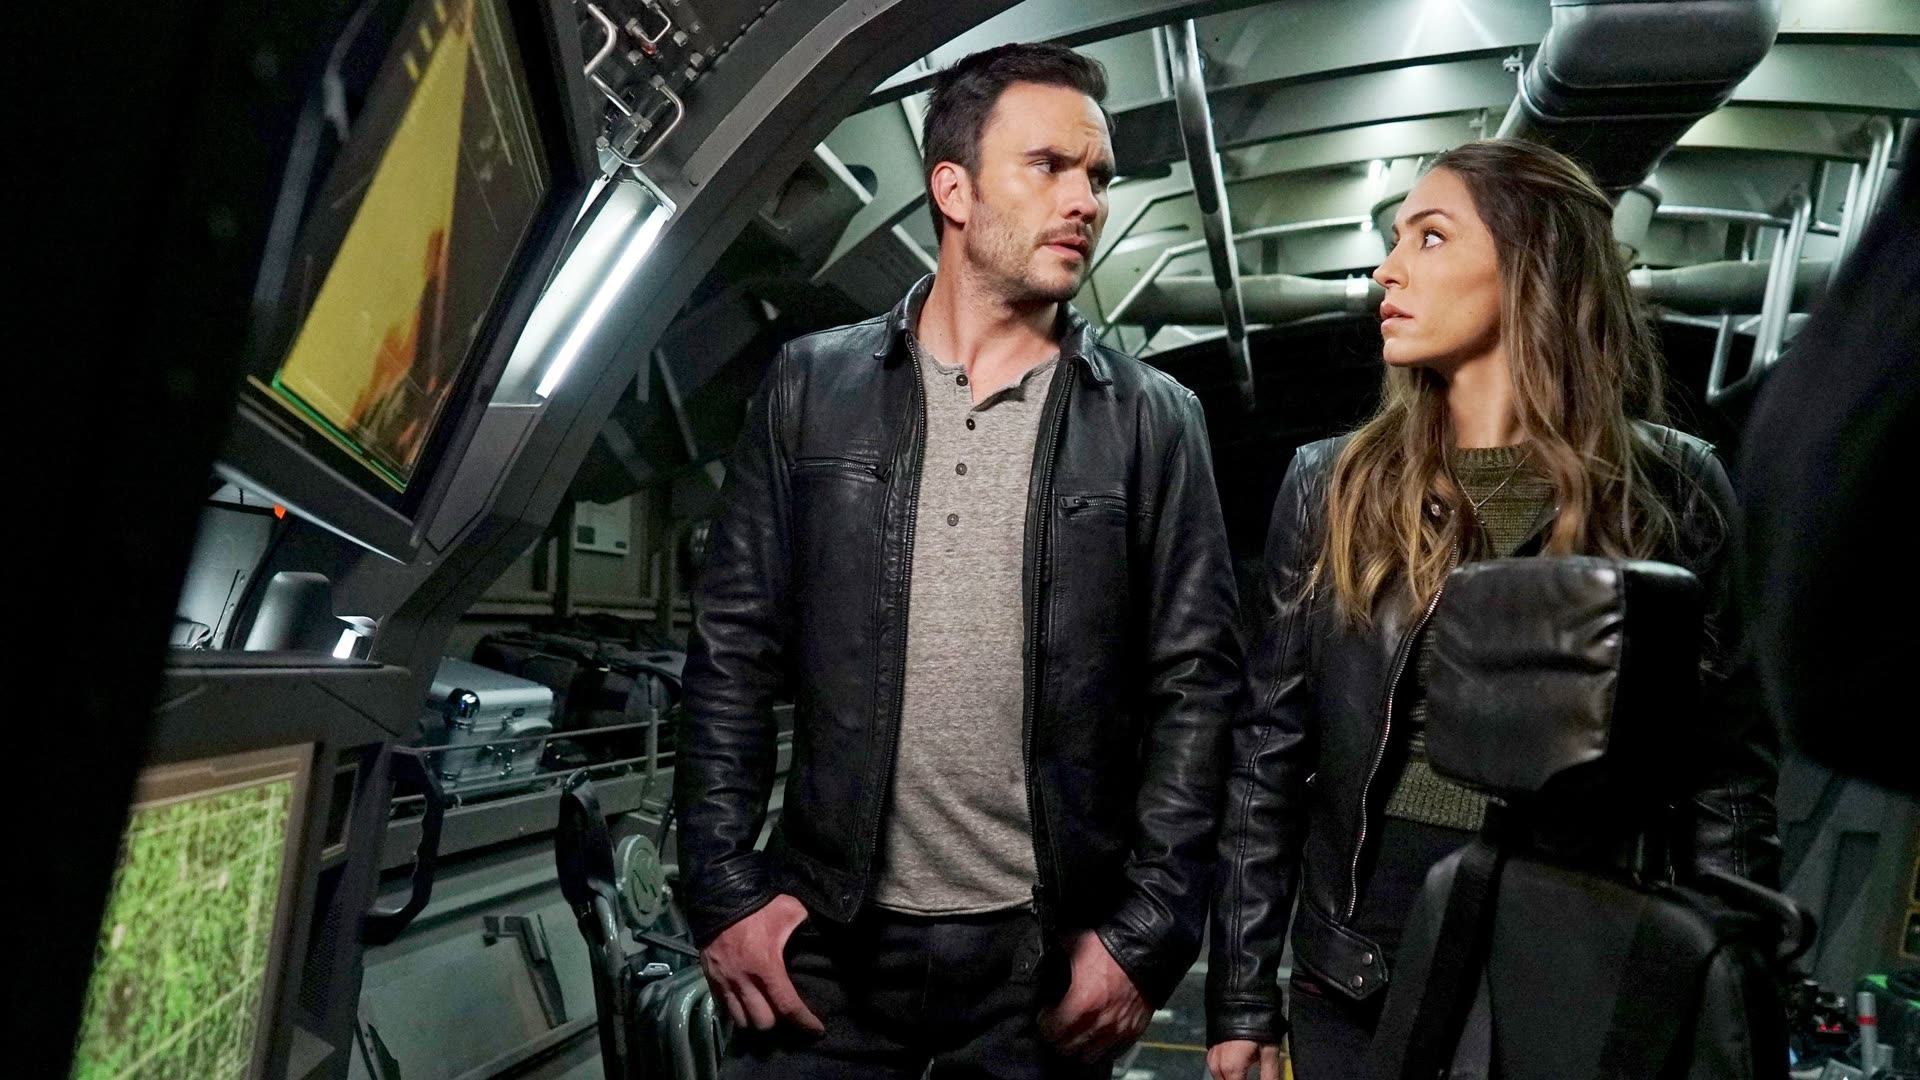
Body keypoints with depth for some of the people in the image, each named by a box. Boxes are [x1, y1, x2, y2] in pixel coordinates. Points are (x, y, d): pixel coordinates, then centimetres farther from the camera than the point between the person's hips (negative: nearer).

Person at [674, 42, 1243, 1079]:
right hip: (829, 935, 0)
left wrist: (1148, 931, -6)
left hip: (1050, 950, 0)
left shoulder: (1155, 421, 1)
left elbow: (1197, 683, -1)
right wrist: (723, 887, -4)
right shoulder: (811, 384, 2)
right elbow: (733, 650, 1)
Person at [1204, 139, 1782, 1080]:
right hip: (1357, 974, 2)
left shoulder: (1667, 488, -4)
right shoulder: (1332, 485, -1)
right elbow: (1269, 747, -1)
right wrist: (1241, 996, -2)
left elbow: (1729, 768, -1)